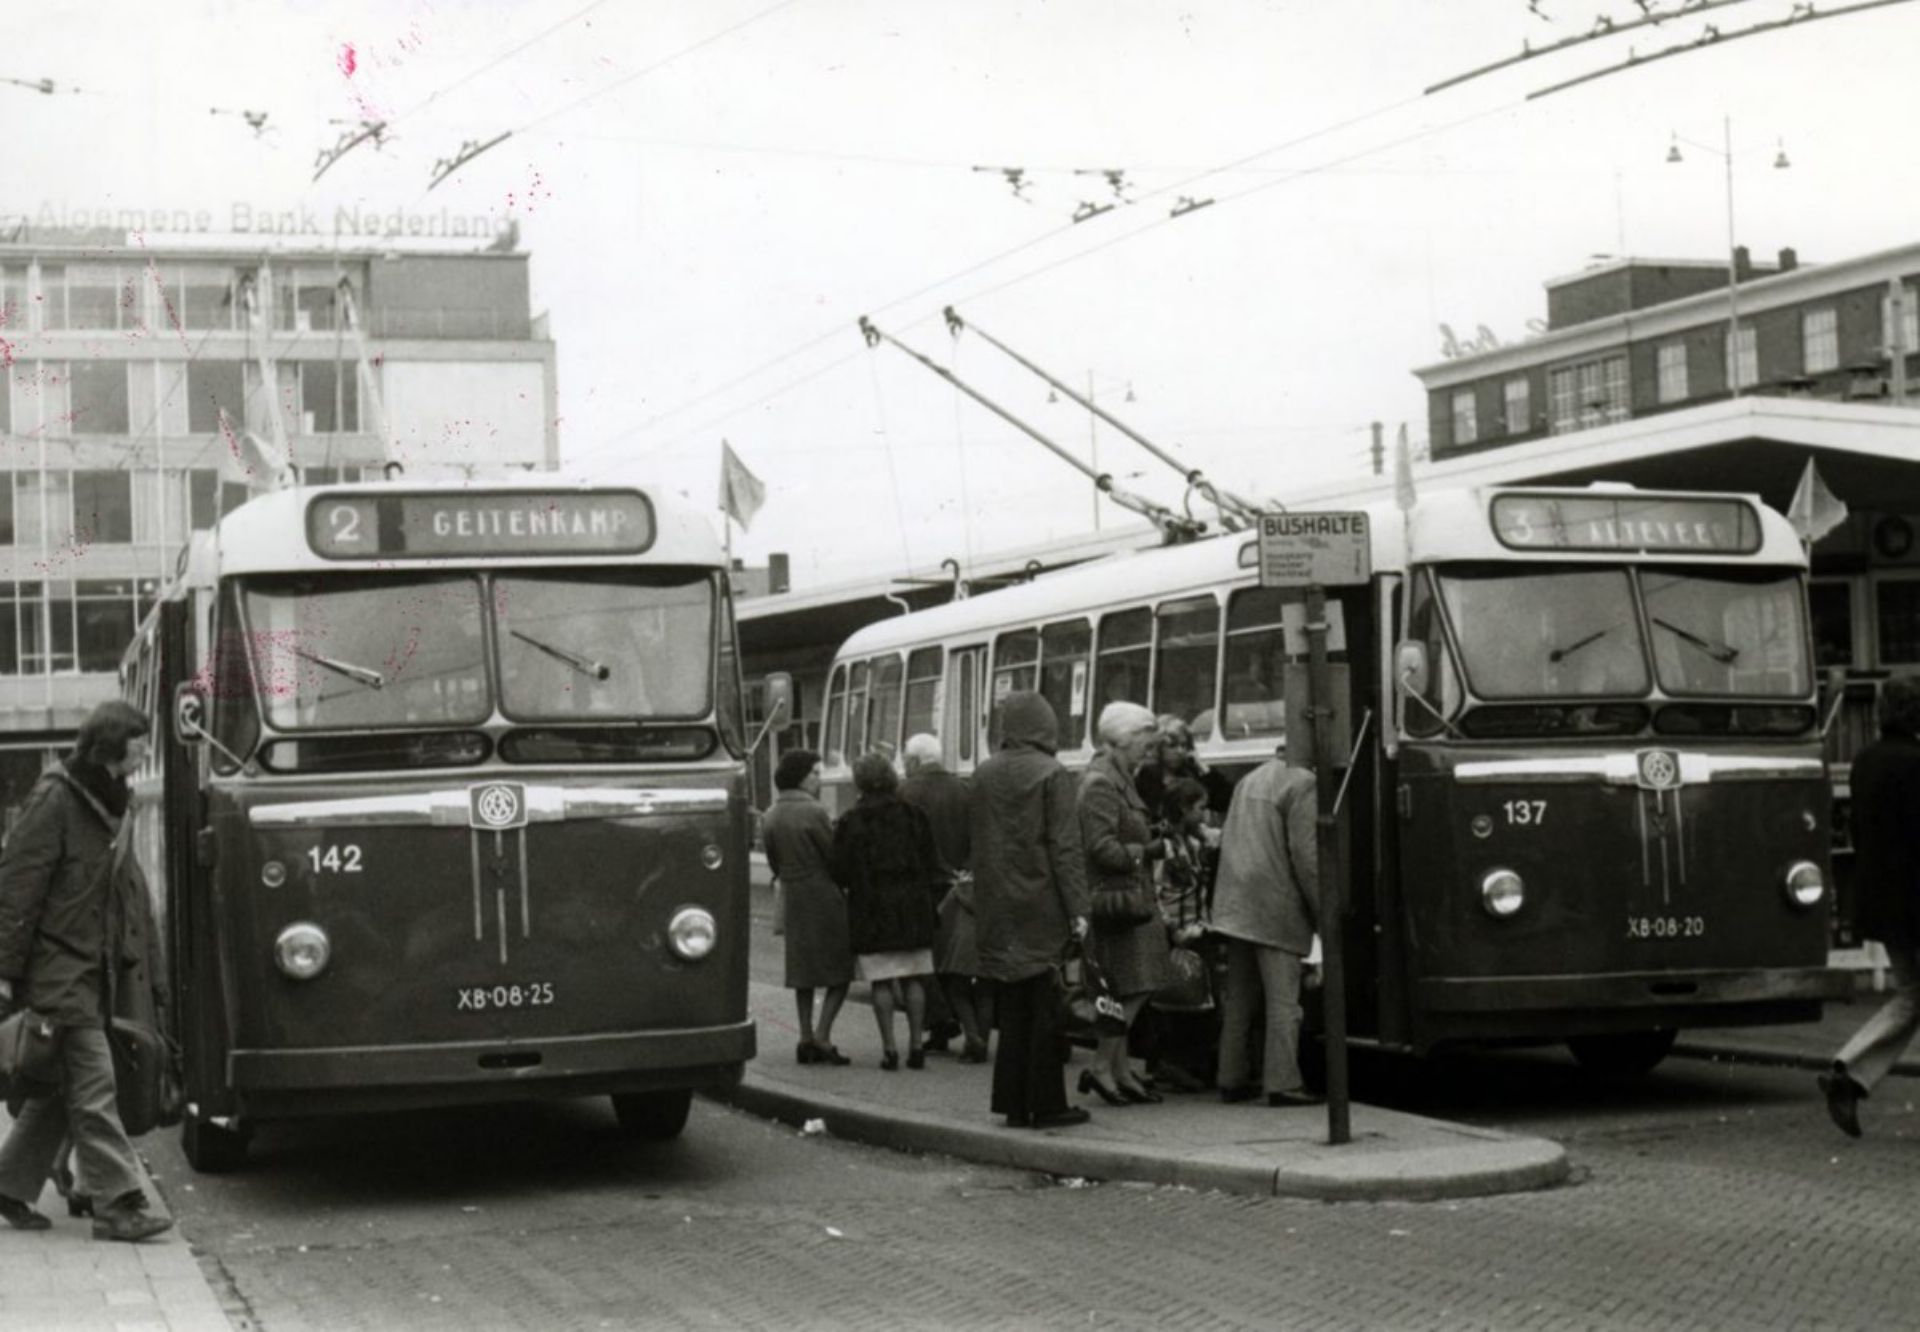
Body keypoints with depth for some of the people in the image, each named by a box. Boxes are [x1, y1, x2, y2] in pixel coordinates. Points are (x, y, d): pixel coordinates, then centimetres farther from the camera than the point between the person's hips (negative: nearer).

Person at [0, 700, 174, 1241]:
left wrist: (148, 976, 17)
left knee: (63, 1086, 12)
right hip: (58, 969, -8)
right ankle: (118, 1204, -7)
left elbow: (127, 891, 19)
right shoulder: (55, 800, -11)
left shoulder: (111, 803, 13)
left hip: (95, 969, 8)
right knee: (93, 1087, -8)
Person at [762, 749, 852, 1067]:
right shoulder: (813, 813, -15)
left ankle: (806, 1039, 12)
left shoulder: (770, 818, 8)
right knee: (840, 968, 0)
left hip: (792, 898, 7)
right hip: (824, 896, -7)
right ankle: (821, 1037, -9)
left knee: (803, 971, 13)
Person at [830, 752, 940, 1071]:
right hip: (913, 908, 2)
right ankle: (916, 1044, 6)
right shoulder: (914, 816, 1)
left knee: (881, 982, 1)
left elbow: (841, 874, -6)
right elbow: (932, 865, 4)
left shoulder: (850, 823, -6)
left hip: (871, 912, -2)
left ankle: (889, 1047, -2)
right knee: (914, 979, 8)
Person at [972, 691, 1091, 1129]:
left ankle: (1014, 1104, 11)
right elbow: (1065, 847, -12)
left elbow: (977, 845, 10)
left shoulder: (984, 776, 5)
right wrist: (1077, 909, -11)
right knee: (1046, 1010, 1)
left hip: (997, 910, 5)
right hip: (1042, 908, -5)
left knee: (1011, 1011, 10)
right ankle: (1046, 1104, 2)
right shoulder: (1052, 775, -10)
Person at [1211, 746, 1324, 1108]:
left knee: (1238, 998, 13)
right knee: (1283, 1000, -6)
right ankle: (1282, 1083, -8)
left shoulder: (1248, 780, 17)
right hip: (1276, 908, -8)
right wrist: (1322, 911, -9)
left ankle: (1231, 1080, 16)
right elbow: (1305, 854, -14)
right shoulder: (1302, 785, -10)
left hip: (1235, 906, 8)